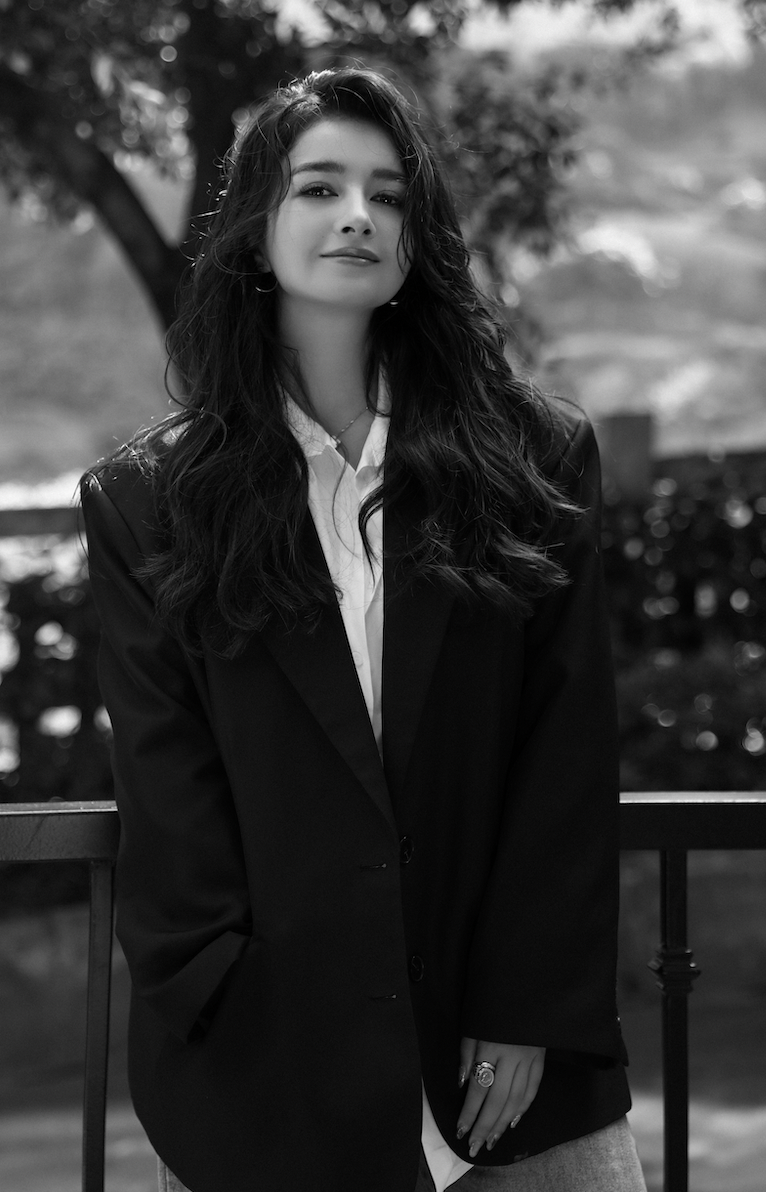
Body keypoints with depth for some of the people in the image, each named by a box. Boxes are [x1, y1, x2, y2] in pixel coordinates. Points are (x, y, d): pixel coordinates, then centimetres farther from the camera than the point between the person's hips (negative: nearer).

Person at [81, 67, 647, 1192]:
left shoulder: (537, 458, 4)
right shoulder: (148, 501, 3)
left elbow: (571, 751, 0)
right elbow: (166, 791, -2)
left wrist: (532, 1011, -8)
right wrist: (235, 1010, -12)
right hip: (259, 1061, 0)